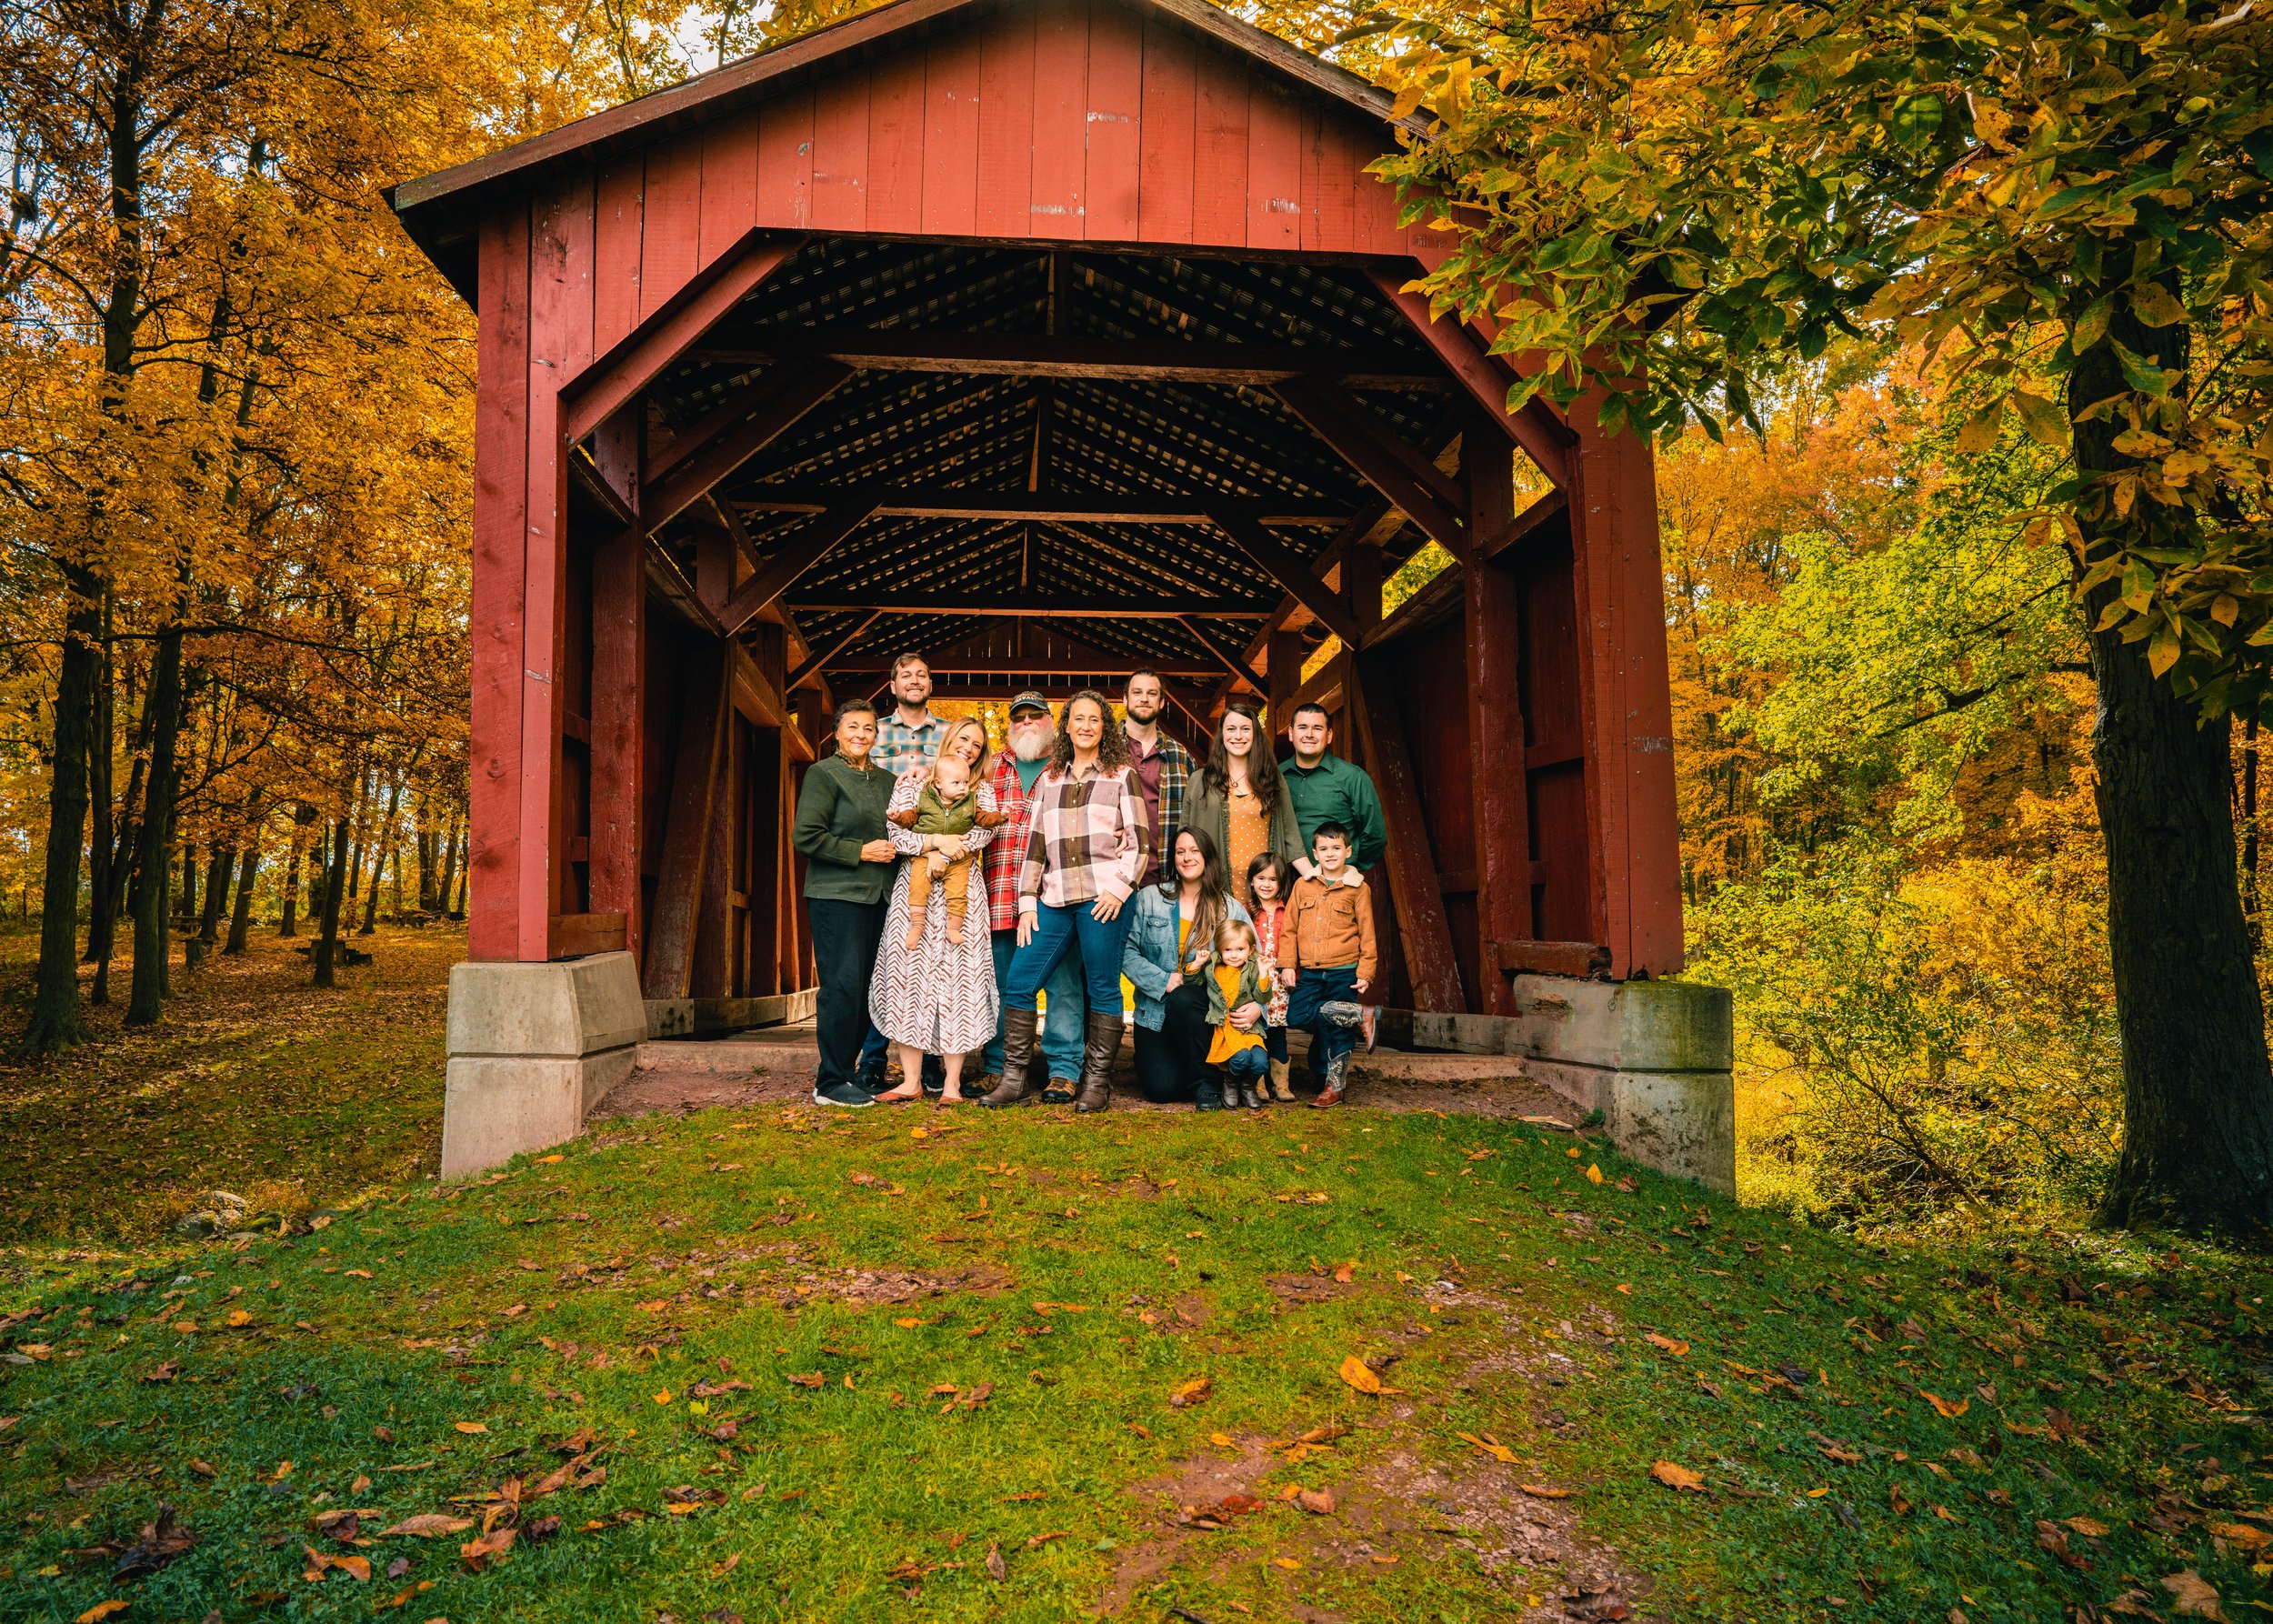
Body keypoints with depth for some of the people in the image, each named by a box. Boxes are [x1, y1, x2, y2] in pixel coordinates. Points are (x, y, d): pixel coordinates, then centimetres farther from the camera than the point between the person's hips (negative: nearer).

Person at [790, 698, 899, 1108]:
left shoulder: (885, 780, 17)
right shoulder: (823, 774, -3)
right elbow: (805, 837, -11)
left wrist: (892, 847, 9)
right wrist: (861, 852, -12)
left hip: (875, 897, 7)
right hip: (835, 895, -7)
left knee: (867, 988, 7)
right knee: (843, 985, -9)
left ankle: (847, 1071, 17)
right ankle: (831, 1083, -1)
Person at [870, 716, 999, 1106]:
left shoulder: (981, 790, 14)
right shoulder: (912, 782, 11)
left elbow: (985, 831, -4)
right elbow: (895, 832, -2)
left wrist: (944, 852, -15)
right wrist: (937, 840, -14)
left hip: (961, 888, 0)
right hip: (914, 888, 0)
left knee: (958, 977, -5)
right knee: (908, 974, -5)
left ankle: (951, 1082, -2)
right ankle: (911, 1080, 0)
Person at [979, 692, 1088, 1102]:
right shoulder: (992, 768, 18)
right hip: (1003, 895, 2)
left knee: (1062, 983, -2)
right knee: (1002, 983, 7)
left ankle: (1063, 1070, 6)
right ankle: (997, 1067, 17)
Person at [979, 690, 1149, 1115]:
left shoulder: (1121, 775, 8)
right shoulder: (1049, 780, 18)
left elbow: (1140, 842, 3)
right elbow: (1035, 843, 15)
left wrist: (1119, 888, -10)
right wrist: (1027, 901, 7)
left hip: (1103, 896, -4)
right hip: (1054, 897, 4)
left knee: (1102, 989, -2)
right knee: (1018, 983, -2)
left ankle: (1097, 1083, 9)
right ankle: (1015, 1079, 7)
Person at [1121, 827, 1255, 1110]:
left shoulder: (1231, 908, 2)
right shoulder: (1149, 898, 2)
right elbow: (1127, 951, -3)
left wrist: (1258, 1005, -20)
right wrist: (1165, 981, -16)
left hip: (1202, 1009, 0)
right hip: (1156, 1010, 0)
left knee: (1181, 1000, -36)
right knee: (1161, 1088, -18)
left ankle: (1204, 1083, -15)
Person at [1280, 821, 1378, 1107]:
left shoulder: (1357, 889, 1)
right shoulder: (1303, 886, 8)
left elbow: (1367, 934, 2)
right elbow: (1290, 928, 9)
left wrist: (1365, 972, -4)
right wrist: (1287, 965, 3)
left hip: (1344, 971, -3)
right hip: (1309, 972, 3)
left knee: (1339, 1031, 0)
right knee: (1296, 1015, -14)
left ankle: (1334, 1086, 12)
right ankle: (1358, 1015, 0)